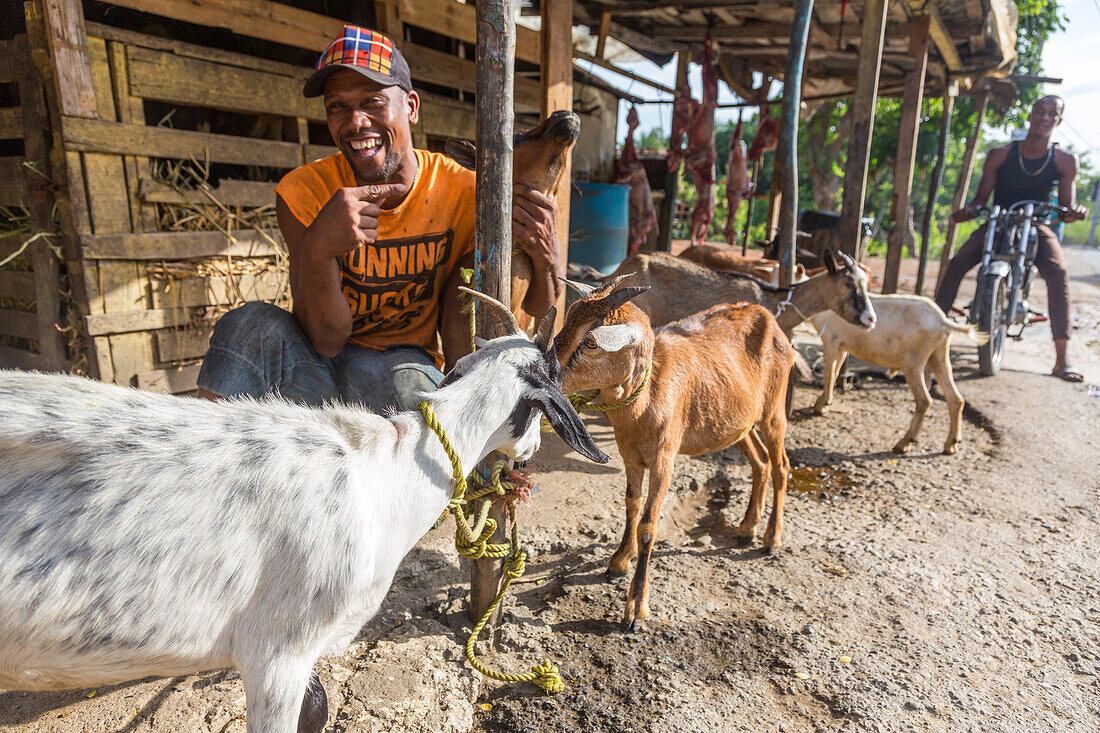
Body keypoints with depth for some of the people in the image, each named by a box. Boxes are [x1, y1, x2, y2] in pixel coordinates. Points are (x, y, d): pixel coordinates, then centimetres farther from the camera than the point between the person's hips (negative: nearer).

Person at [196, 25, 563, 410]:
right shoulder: (302, 193, -11)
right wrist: (318, 248, -37)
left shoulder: (461, 192, -13)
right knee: (252, 326, -27)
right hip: (320, 370, 1)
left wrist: (546, 259, -31)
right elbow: (326, 339, -18)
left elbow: (534, 310, -7)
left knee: (406, 379, -35)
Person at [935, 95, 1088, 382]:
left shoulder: (1065, 161, 0)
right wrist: (969, 210, -23)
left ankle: (1061, 360, -27)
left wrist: (1072, 212, -27)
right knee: (957, 263, -27)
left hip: (1037, 226, 0)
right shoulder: (1000, 155, -1)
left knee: (1058, 273, -28)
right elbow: (981, 196, 0)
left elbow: (1066, 203, -2)